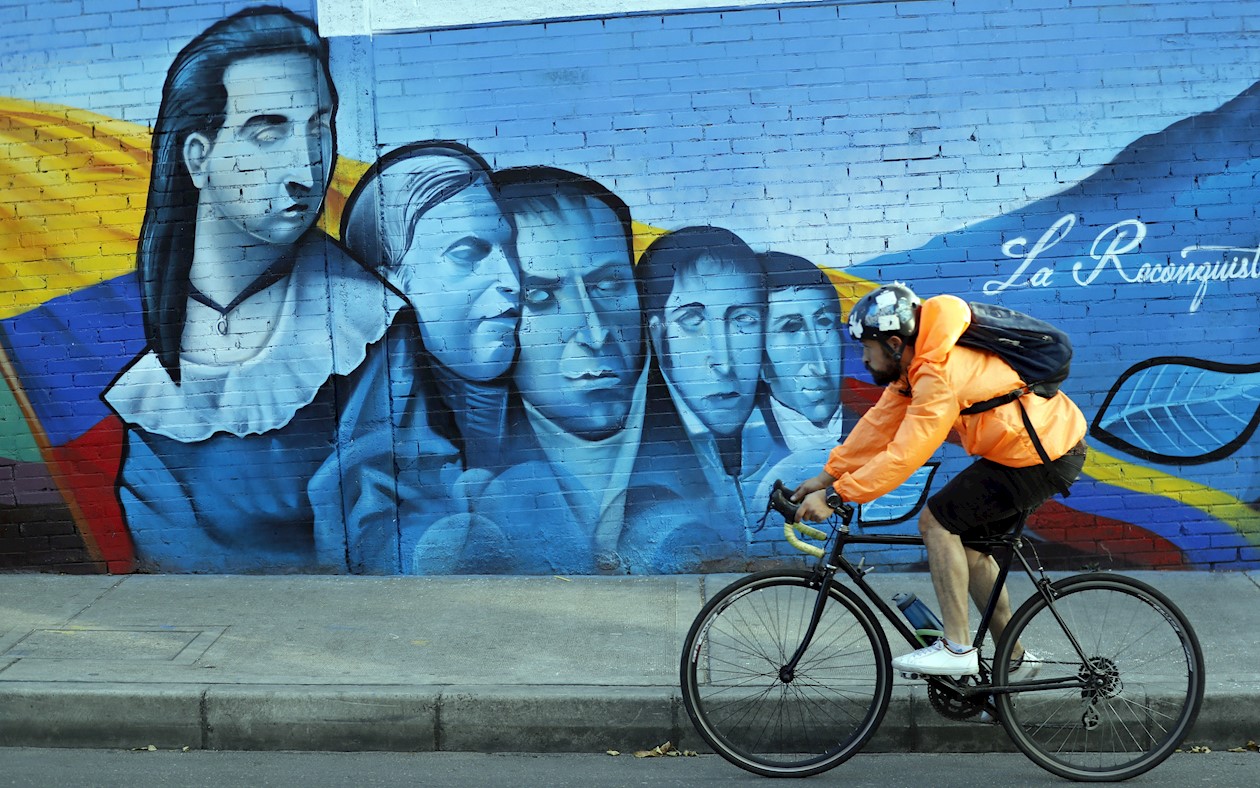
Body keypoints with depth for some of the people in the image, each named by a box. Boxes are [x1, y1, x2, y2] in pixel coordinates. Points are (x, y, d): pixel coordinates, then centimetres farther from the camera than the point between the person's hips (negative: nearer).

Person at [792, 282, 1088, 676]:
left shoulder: (941, 373, -28)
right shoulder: (917, 361, 3)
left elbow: (904, 456, -30)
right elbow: (879, 425, 8)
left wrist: (835, 496, -25)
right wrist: (827, 475, 6)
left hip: (1045, 457, -10)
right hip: (1039, 440, 10)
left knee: (937, 520, -12)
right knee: (968, 542, 14)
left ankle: (957, 650, -7)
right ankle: (1014, 656, 26)